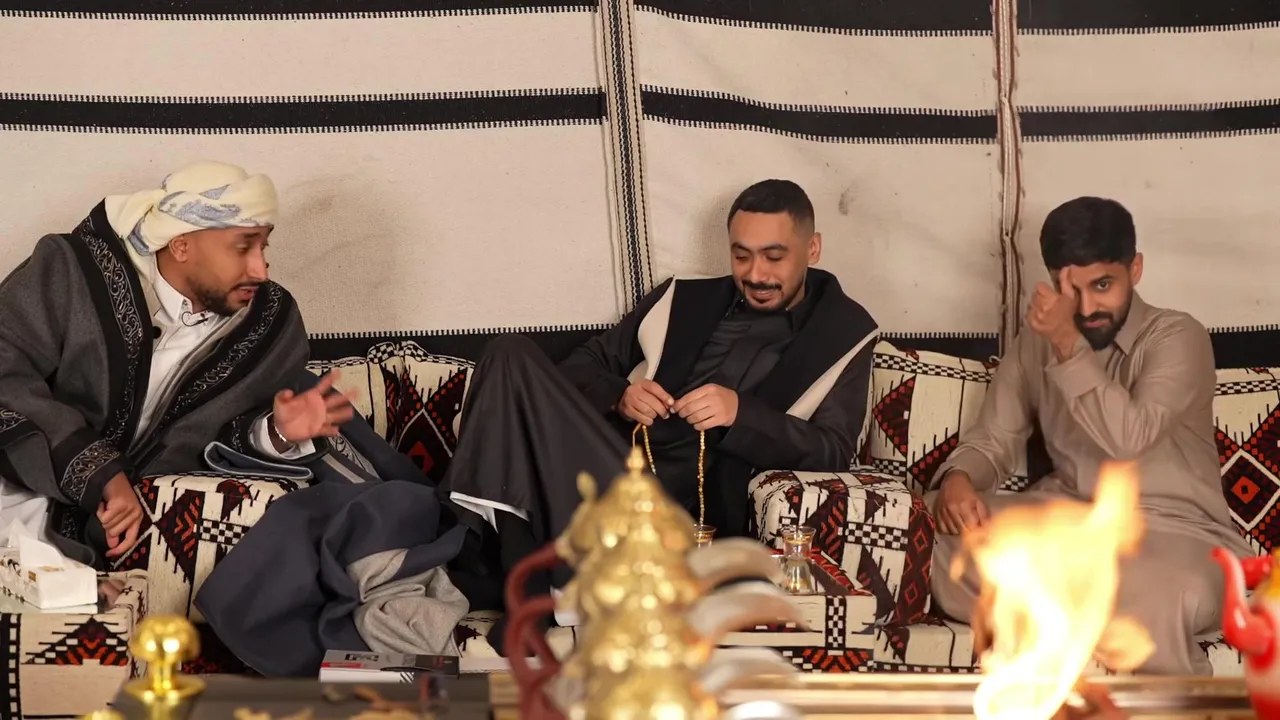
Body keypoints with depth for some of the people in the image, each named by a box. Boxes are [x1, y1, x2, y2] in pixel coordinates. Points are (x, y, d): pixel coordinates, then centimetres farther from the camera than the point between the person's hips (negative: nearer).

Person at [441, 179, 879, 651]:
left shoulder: (843, 334, 13)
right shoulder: (684, 301, 24)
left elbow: (834, 451, 1)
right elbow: (584, 365, 23)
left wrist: (741, 413, -15)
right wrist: (618, 396, -1)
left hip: (691, 497, -5)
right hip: (606, 463, 5)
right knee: (512, 358, -20)